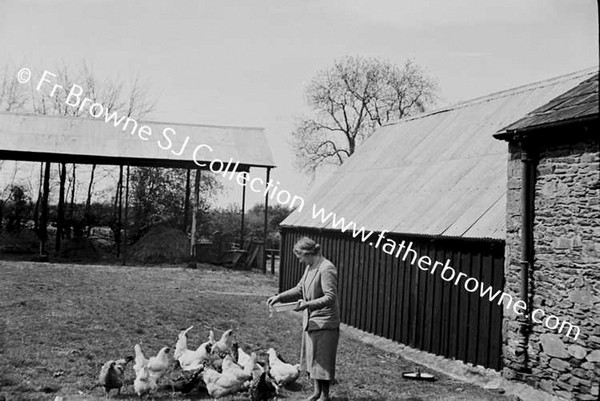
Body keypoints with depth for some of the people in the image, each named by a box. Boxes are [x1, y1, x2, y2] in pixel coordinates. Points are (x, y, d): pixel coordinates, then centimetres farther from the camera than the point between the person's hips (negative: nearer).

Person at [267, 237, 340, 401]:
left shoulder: (326, 269, -19)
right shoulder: (310, 267, 8)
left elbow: (330, 297, -23)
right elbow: (299, 289, 15)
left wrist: (308, 304, -28)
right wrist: (279, 297, 5)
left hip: (324, 323, -9)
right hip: (310, 320, 9)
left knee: (323, 359, 2)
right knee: (312, 357, 16)